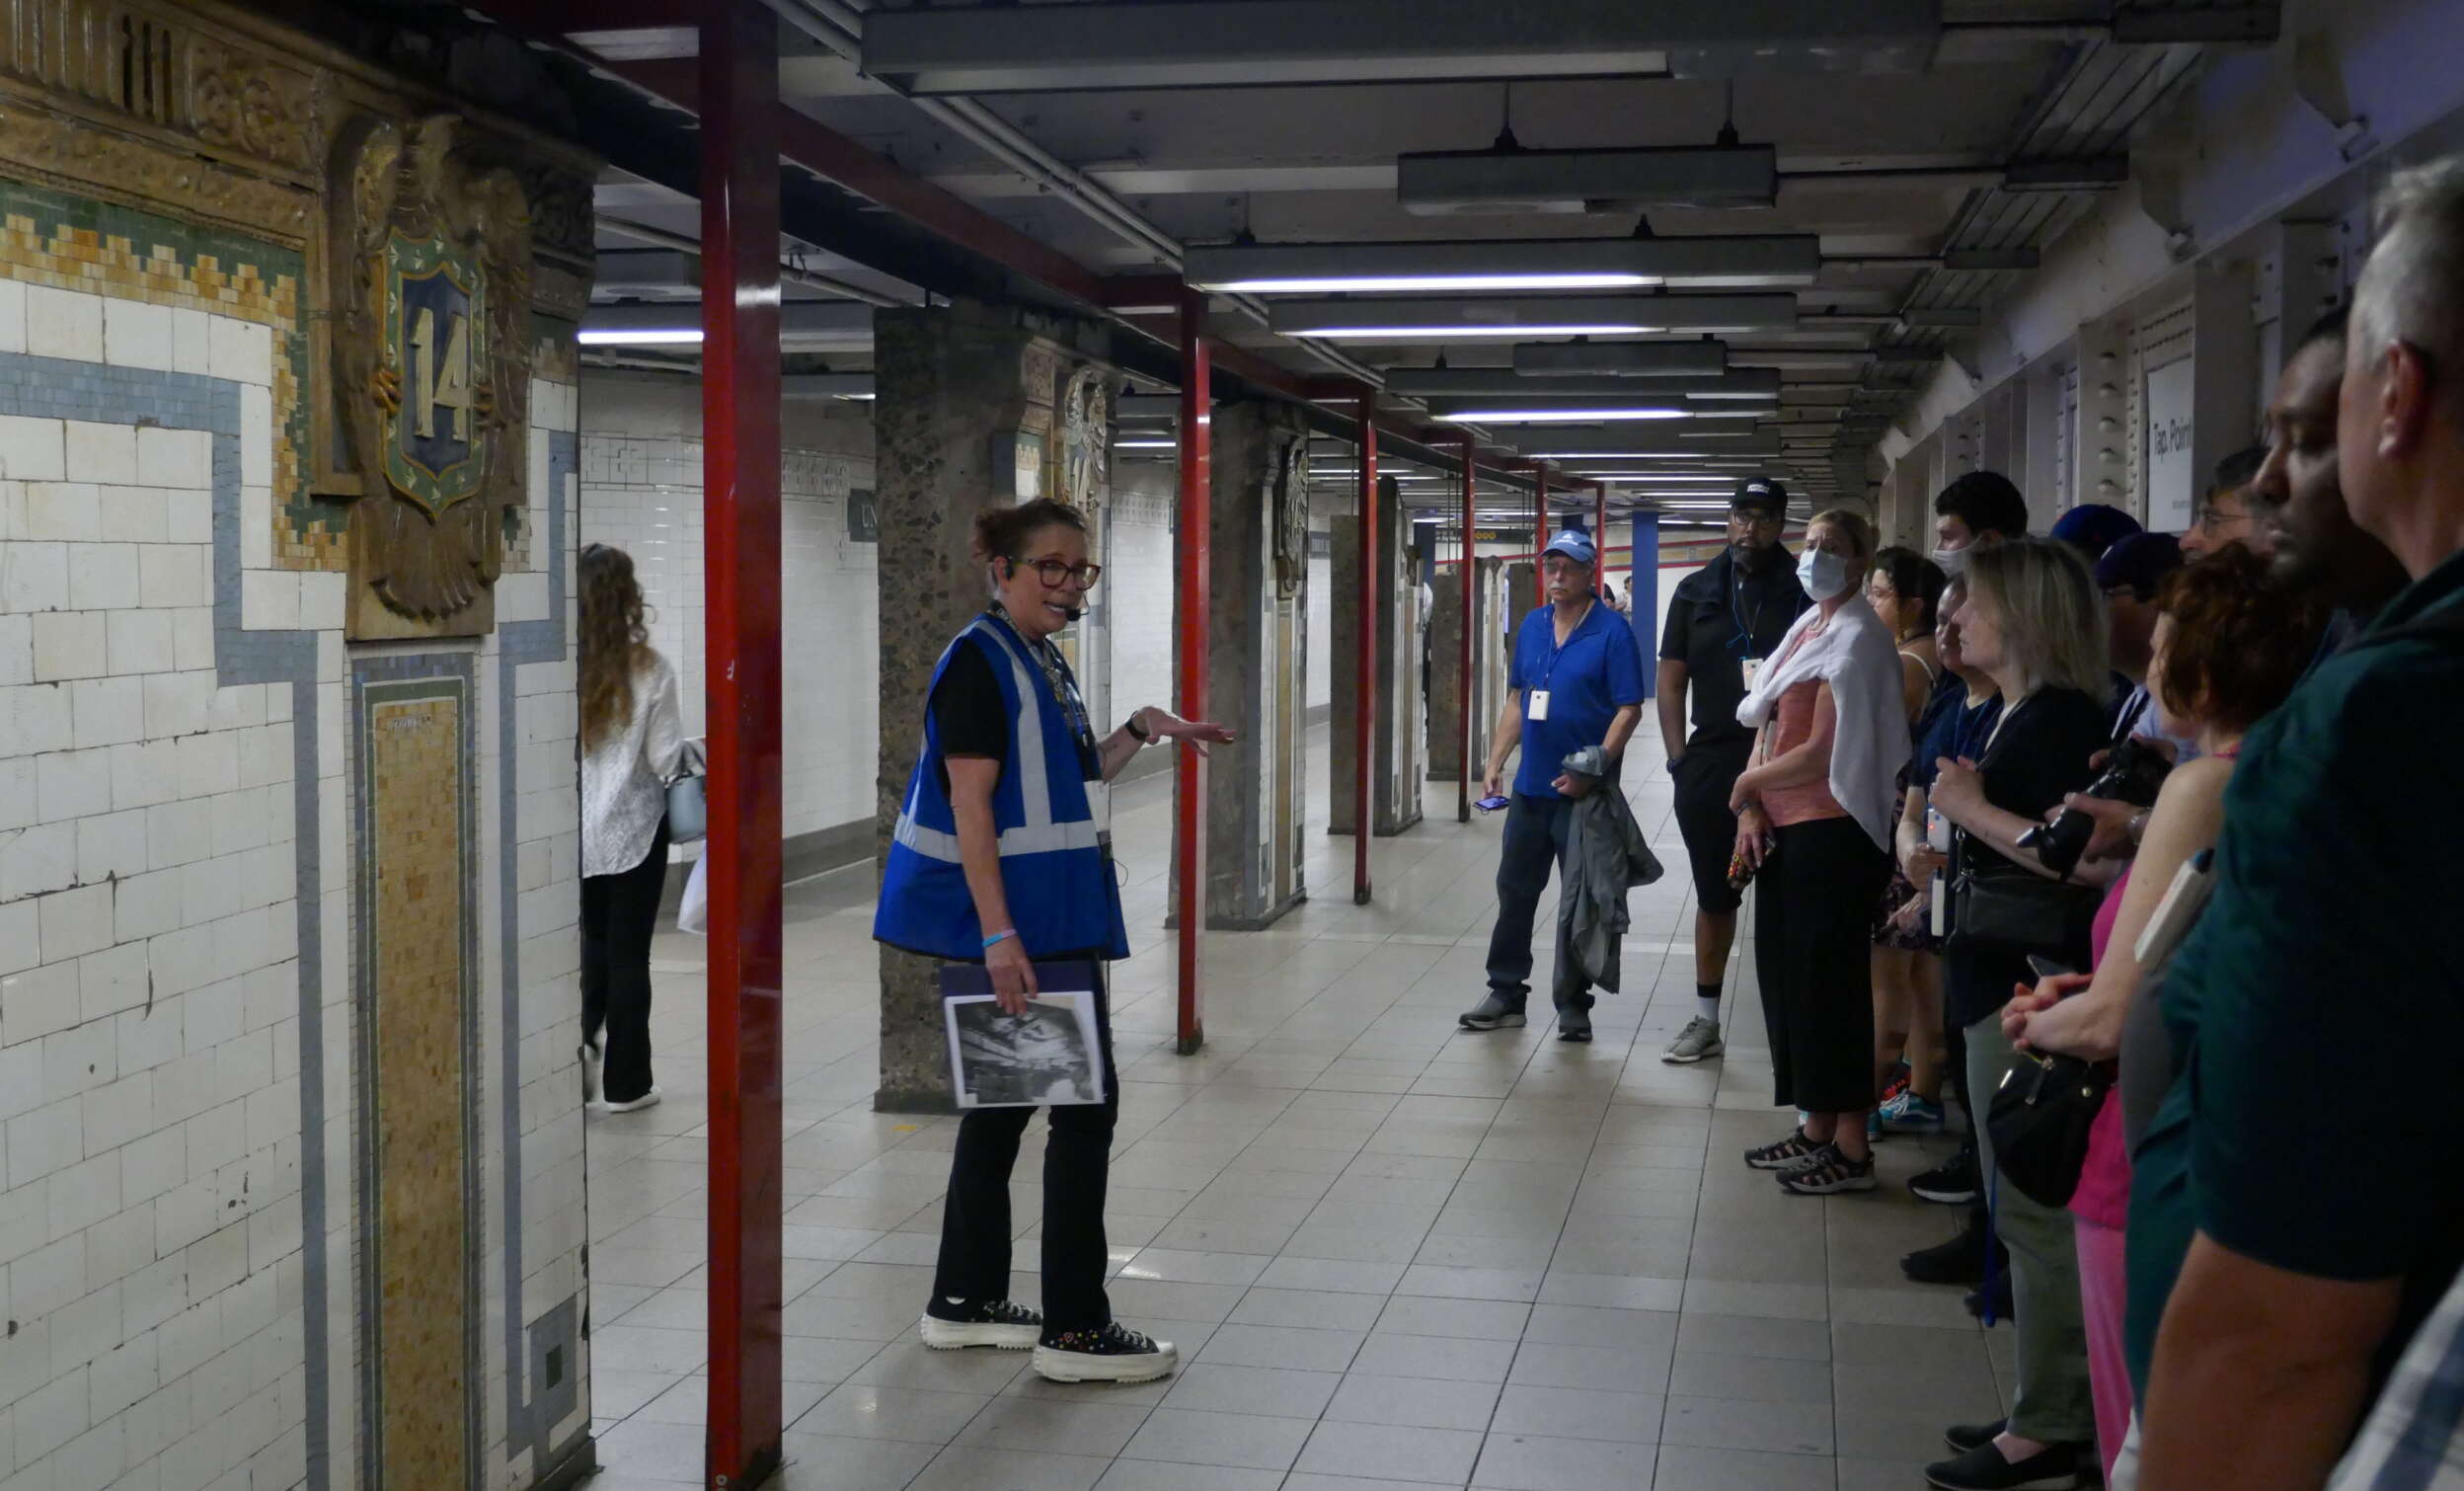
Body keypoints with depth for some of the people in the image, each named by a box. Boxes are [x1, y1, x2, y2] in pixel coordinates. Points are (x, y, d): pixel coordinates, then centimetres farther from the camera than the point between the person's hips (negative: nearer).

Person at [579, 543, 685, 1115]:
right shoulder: (649, 669, -13)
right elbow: (665, 759, -10)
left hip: (575, 830, 2)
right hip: (633, 830, -2)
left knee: (592, 945, 22)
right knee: (628, 954, 8)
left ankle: (581, 1050, 11)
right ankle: (623, 1082, 13)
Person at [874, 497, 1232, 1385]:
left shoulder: (1045, 662, 15)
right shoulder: (980, 660, -13)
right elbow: (970, 806, -19)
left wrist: (1142, 731, 11)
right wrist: (999, 935, -24)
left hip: (1053, 917, 10)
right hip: (1018, 923, -10)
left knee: (1006, 1100, 14)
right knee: (1086, 1103, -7)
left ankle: (964, 1302, 24)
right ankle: (1075, 1329, 0)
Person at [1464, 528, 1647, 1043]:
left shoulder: (1612, 631, -10)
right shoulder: (1531, 625, 9)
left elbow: (1629, 710, -12)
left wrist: (1592, 771, -20)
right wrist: (1495, 762, 7)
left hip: (1583, 790, -6)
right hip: (1531, 787, 6)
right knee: (1514, 891, 11)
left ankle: (1572, 1004, 14)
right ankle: (1506, 993, 22)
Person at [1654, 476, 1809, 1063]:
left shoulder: (1802, 593, 0)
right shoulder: (1697, 592, 8)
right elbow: (1671, 683, 10)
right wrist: (1680, 759, 0)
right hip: (1712, 767, 3)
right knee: (1714, 897, 12)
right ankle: (1706, 1021, 21)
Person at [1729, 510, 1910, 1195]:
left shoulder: (1856, 639, -12)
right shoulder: (1805, 629, 15)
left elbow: (1821, 754, -17)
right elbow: (1769, 727, 14)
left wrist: (1747, 783, -4)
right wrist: (1753, 811, 1)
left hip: (1831, 831, -9)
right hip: (1785, 830, 9)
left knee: (1829, 982, -4)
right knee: (1787, 974, 13)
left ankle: (1851, 1149, 3)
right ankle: (1816, 1129, 24)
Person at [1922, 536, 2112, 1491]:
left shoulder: (2061, 717, -14)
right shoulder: (2018, 715, 15)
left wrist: (1972, 807, -17)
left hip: (2030, 981, -10)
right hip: (2000, 978, 10)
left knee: (2035, 1210, -5)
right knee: (2024, 1208, 14)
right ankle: (2047, 1409, 23)